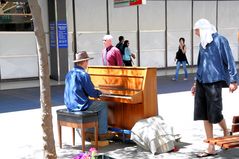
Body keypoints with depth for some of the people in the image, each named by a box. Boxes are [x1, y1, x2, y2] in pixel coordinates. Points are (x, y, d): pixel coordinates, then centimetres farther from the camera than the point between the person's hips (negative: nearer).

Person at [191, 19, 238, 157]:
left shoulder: (220, 40, -6)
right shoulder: (203, 44, 13)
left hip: (214, 82, -7)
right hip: (202, 82, 7)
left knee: (214, 113, -1)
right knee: (204, 115, 5)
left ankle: (226, 133, 30)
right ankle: (211, 148, 11)